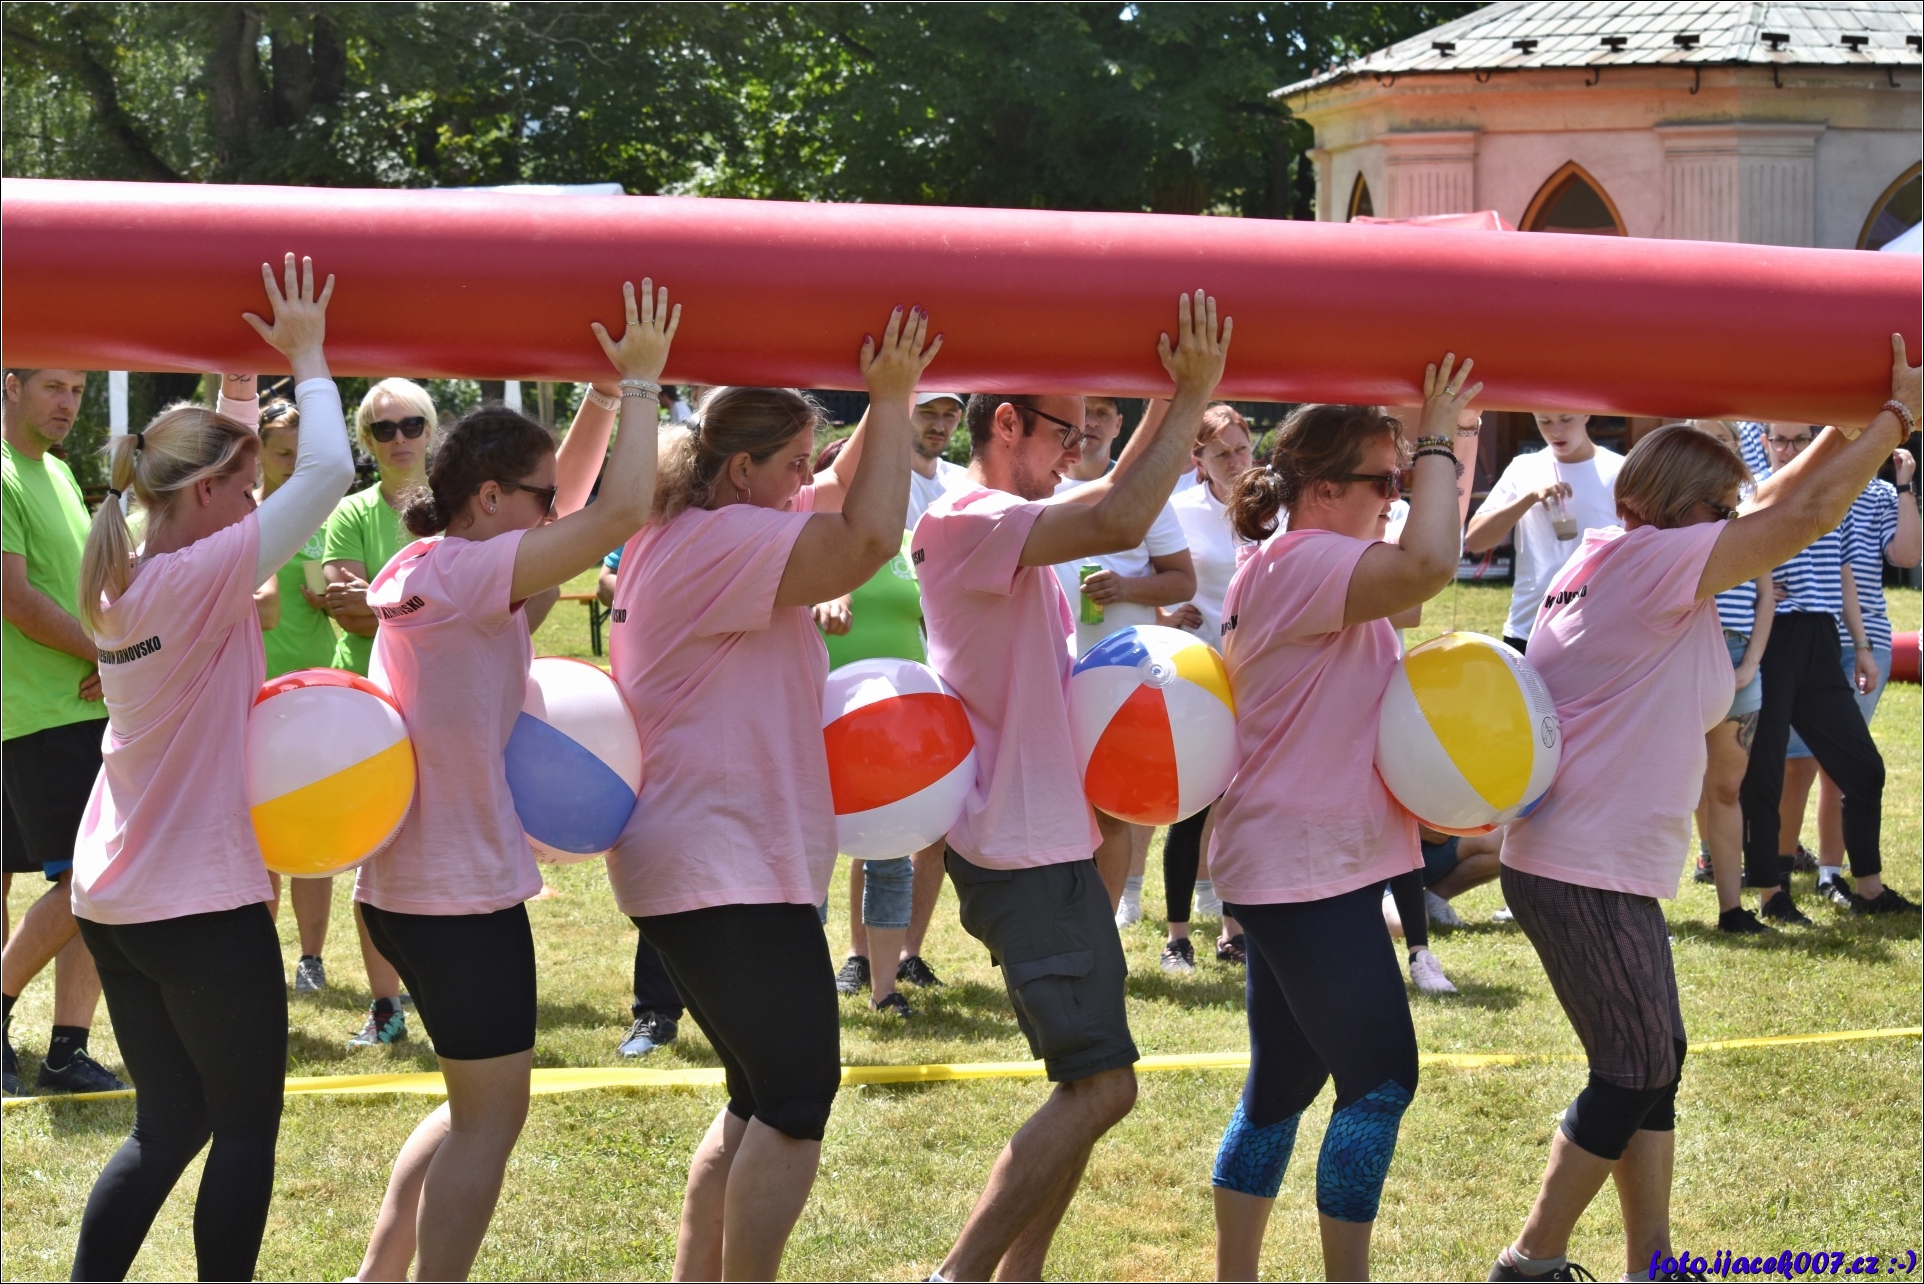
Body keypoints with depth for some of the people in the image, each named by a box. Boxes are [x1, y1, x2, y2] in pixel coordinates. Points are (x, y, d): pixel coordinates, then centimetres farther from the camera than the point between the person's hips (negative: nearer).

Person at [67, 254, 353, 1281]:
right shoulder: (201, 579, -18)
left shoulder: (119, 586, 6)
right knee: (247, 1122, 5)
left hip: (114, 901, 8)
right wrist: (304, 352, -9)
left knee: (169, 1120, 16)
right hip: (204, 905, -8)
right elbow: (328, 470, -21)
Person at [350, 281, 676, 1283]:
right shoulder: (465, 572, -18)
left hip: (409, 885, 10)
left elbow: (578, 496, 20)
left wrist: (609, 391, 10)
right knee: (490, 1114, 0)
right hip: (463, 890, -10)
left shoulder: (434, 567, 11)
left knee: (479, 1103, 20)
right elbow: (619, 510, -24)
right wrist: (640, 381, -13)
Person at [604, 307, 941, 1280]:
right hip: (730, 871, -11)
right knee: (799, 1095, -7)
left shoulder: (686, 536, 15)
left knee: (763, 1097, 16)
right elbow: (867, 539, -27)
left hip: (701, 862, 11)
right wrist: (890, 401, -16)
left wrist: (893, 401, 11)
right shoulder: (720, 542, -17)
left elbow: (841, 501, 23)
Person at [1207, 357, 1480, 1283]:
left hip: (1298, 868, 11)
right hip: (1311, 868, -11)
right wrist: (1438, 440, -21)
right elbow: (1425, 565, -34)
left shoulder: (1311, 570, 17)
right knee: (1381, 1077, -7)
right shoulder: (1299, 563, -18)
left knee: (1284, 1083, 15)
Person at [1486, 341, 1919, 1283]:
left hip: (1600, 866, 10)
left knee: (1653, 1064, 14)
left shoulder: (1616, 564, 12)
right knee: (1634, 1079, 0)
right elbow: (1803, 518, -17)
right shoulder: (1653, 560, -15)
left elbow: (1771, 510, 20)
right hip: (1588, 875, -10)